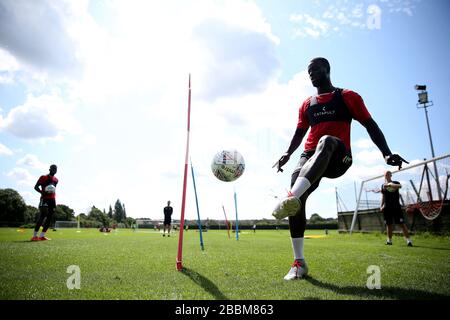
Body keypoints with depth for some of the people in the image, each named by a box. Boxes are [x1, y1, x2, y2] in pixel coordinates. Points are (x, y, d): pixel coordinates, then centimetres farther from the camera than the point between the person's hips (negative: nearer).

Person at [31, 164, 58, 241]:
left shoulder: (56, 179, 16)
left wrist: (54, 198, 15)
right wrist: (42, 192, -22)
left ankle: (42, 236, 8)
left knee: (49, 218, 4)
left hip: (52, 199, 7)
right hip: (45, 199, -7)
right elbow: (36, 187, -4)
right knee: (42, 216, -14)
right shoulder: (43, 177, -4)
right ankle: (34, 236, -9)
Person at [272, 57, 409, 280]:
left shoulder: (347, 97, 9)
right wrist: (287, 154, 11)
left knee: (326, 142, -39)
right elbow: (300, 133, 28)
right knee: (297, 187, -22)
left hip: (338, 157, -4)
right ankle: (299, 262, -17)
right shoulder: (307, 105, 22)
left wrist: (386, 153, -8)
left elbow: (370, 125, 5)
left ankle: (291, 197, -58)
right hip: (311, 156, 5)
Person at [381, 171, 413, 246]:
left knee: (402, 223, -8)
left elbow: (399, 186, -22)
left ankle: (408, 239, -7)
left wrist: (390, 184, -34)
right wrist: (381, 206, 11)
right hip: (387, 207, 3)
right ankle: (389, 240, 15)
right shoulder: (383, 185, 14)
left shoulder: (395, 183, 3)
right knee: (389, 224, 7)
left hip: (396, 206, -3)